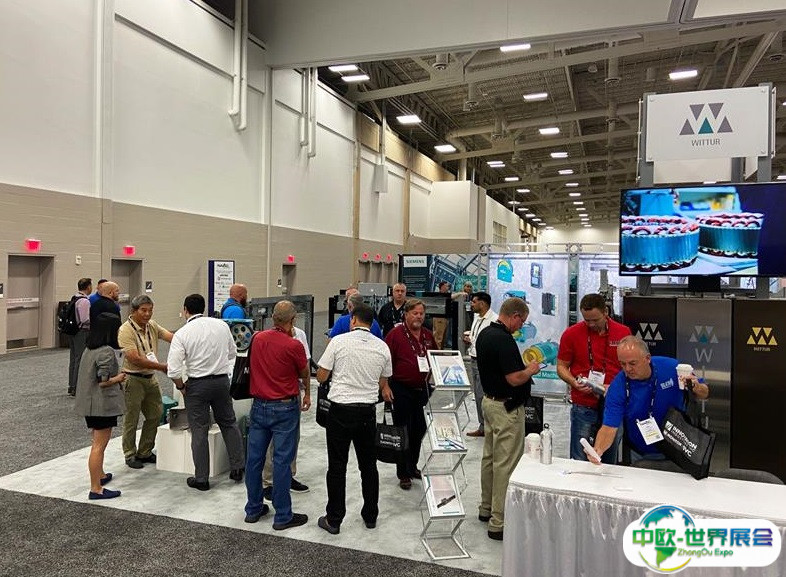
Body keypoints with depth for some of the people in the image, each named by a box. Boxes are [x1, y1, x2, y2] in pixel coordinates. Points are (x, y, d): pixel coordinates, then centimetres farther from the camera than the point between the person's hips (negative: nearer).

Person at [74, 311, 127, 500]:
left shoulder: (89, 348, 9)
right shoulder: (106, 351, -19)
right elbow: (103, 381, -22)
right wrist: (119, 378, -5)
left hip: (89, 403, 9)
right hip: (103, 404, -9)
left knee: (98, 443, 23)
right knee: (99, 445, -5)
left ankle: (100, 475, 38)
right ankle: (96, 489, 0)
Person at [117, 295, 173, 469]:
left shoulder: (152, 325, 5)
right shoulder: (126, 330, -17)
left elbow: (172, 337, -5)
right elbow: (135, 359, -23)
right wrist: (161, 367, -22)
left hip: (151, 378, 7)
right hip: (133, 379, -7)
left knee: (155, 415, 12)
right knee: (131, 419, 5)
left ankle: (145, 452, 27)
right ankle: (130, 454, 21)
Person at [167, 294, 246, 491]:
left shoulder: (182, 334, -12)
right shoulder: (222, 325, -1)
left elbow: (173, 369, -15)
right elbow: (233, 353, 13)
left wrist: (181, 386, 2)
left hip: (197, 384, -3)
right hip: (222, 380, 3)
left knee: (199, 431, 7)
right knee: (229, 424, 18)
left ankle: (201, 478, 15)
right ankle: (237, 468, 22)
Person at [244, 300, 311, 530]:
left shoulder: (257, 339, -1)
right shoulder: (293, 345, -16)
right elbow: (305, 373, 1)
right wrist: (307, 393, 20)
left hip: (259, 405, 6)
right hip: (285, 408, -5)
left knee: (254, 457, 12)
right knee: (282, 461, 1)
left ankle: (253, 509, 25)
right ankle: (283, 516, 9)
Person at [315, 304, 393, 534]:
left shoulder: (339, 341, -9)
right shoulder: (383, 347, 2)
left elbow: (321, 376, -4)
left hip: (340, 410, -3)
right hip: (368, 411, 3)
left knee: (337, 466, 5)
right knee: (368, 465, 16)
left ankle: (333, 520, 13)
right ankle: (370, 516, 27)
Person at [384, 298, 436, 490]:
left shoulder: (428, 335, 9)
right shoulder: (395, 334, -10)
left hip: (422, 389, 6)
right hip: (402, 389, -6)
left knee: (419, 430, 14)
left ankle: (412, 467, 32)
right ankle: (403, 474, 12)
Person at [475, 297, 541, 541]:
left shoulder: (485, 334, 7)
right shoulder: (504, 340, -24)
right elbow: (514, 379, -26)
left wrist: (524, 367, 15)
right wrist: (531, 370, -7)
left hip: (489, 400, 10)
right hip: (507, 407, -10)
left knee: (490, 457, 19)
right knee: (506, 463, -3)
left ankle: (487, 509, 33)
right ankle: (499, 524, 4)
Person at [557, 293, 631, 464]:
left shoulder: (624, 333, 1)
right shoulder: (571, 334, -4)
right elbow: (561, 366, 3)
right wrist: (574, 382, -16)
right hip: (583, 408, -2)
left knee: (610, 462, 14)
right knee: (580, 461, 3)